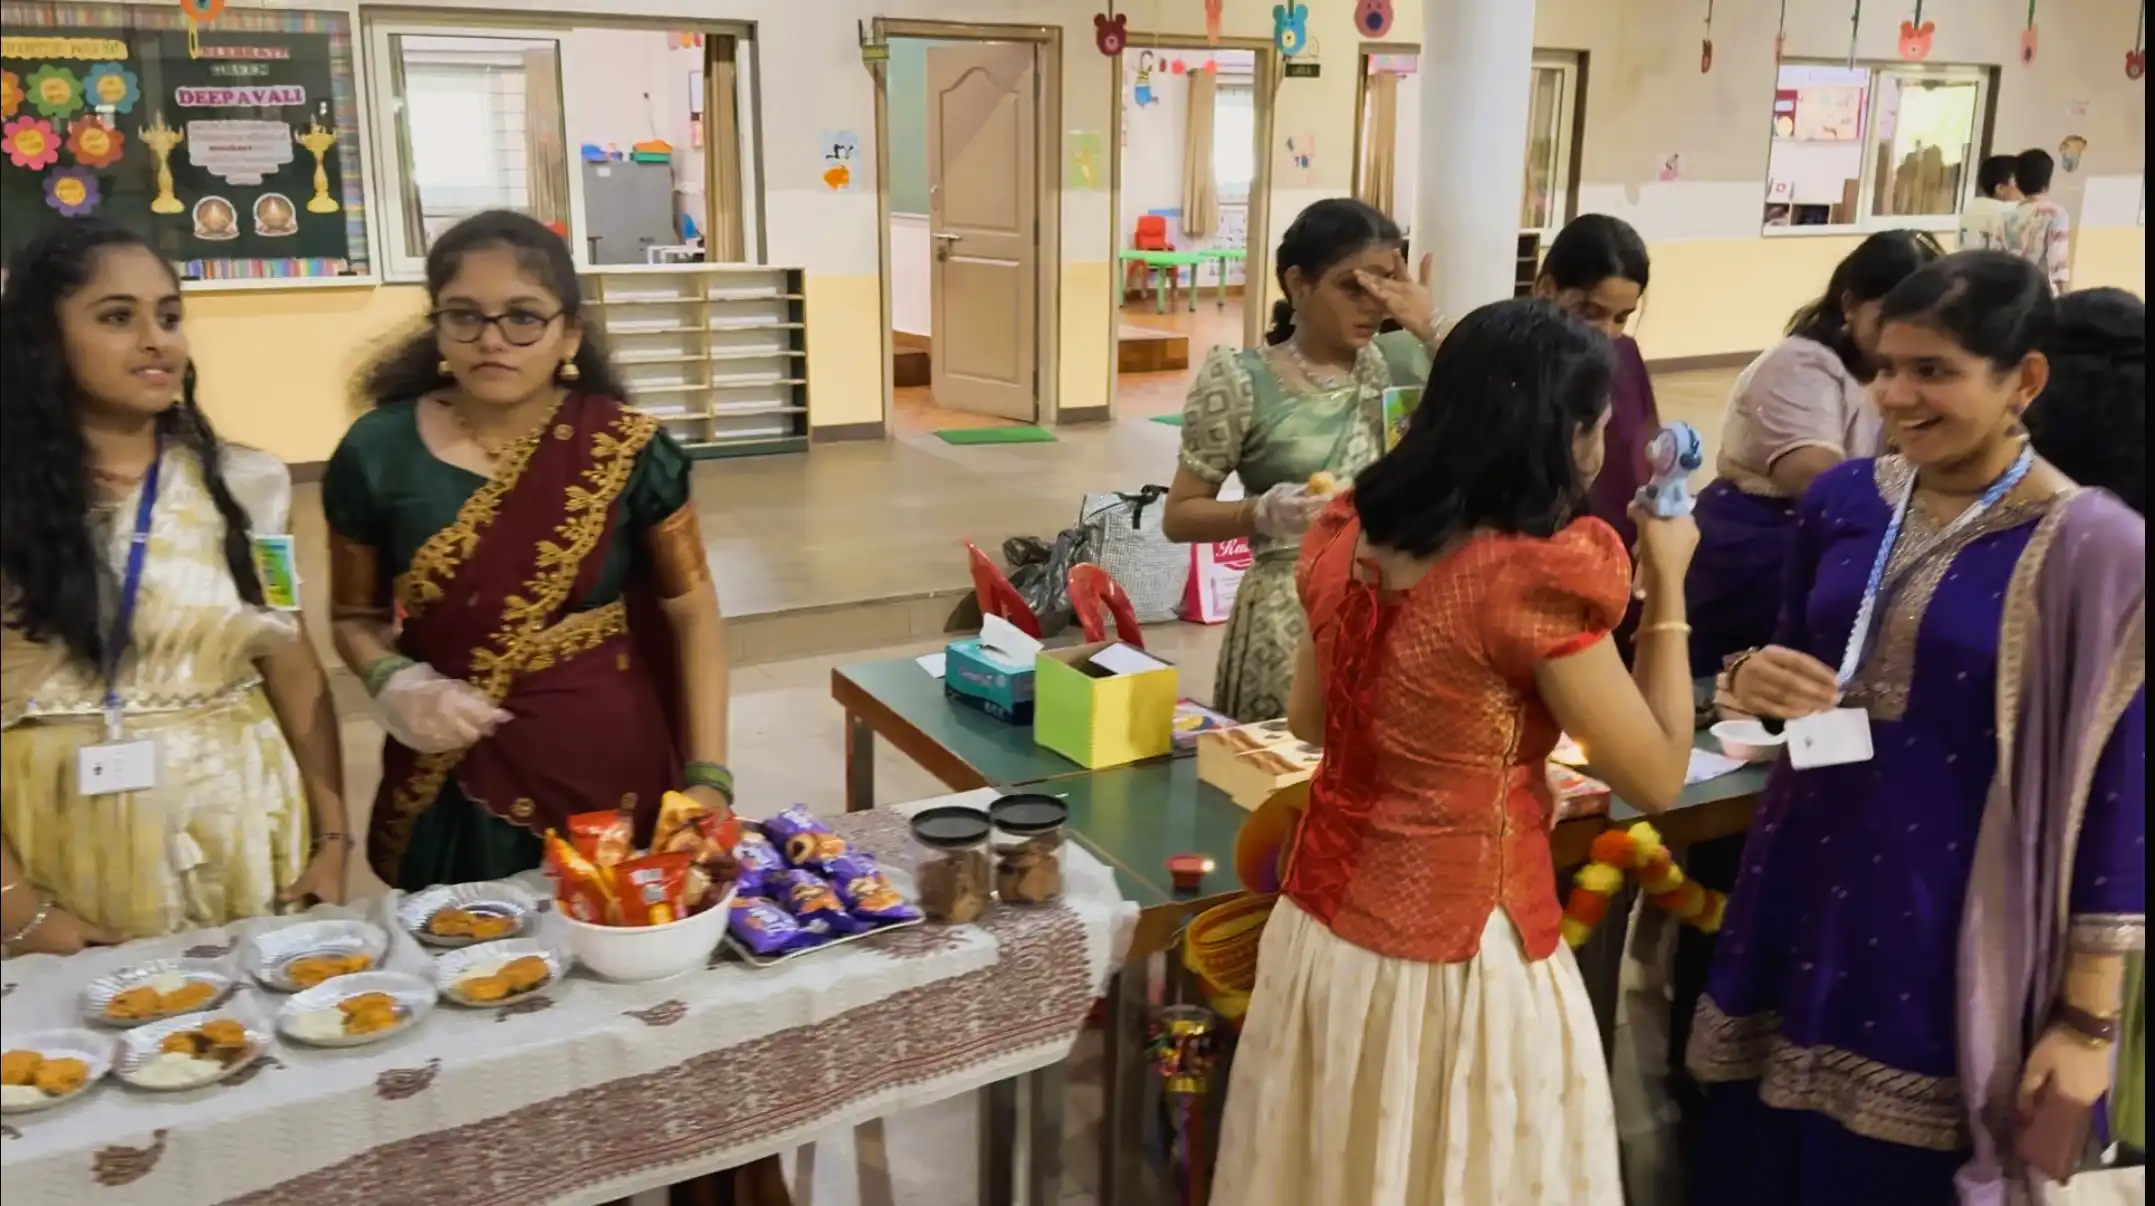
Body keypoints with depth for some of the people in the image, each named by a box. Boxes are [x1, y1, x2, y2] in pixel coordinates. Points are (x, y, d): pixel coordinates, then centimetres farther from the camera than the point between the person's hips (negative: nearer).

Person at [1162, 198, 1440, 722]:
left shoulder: (1400, 362, 5)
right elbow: (1180, 516, -2)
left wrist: (1431, 329, -9)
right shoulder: (1244, 382, -5)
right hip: (1290, 617, -3)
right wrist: (1262, 513, -20)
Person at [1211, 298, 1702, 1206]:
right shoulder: (1535, 576, -21)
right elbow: (1657, 778, -10)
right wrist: (1667, 588, -4)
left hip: (1320, 928, 6)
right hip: (1459, 959, -6)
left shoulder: (1352, 533, 0)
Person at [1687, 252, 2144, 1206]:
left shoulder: (2094, 549, -12)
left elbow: (2113, 796, -9)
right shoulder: (1842, 499, 1)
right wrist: (1755, 682, -10)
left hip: (1953, 935, -4)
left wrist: (2086, 1018, -7)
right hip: (1804, 889, 5)